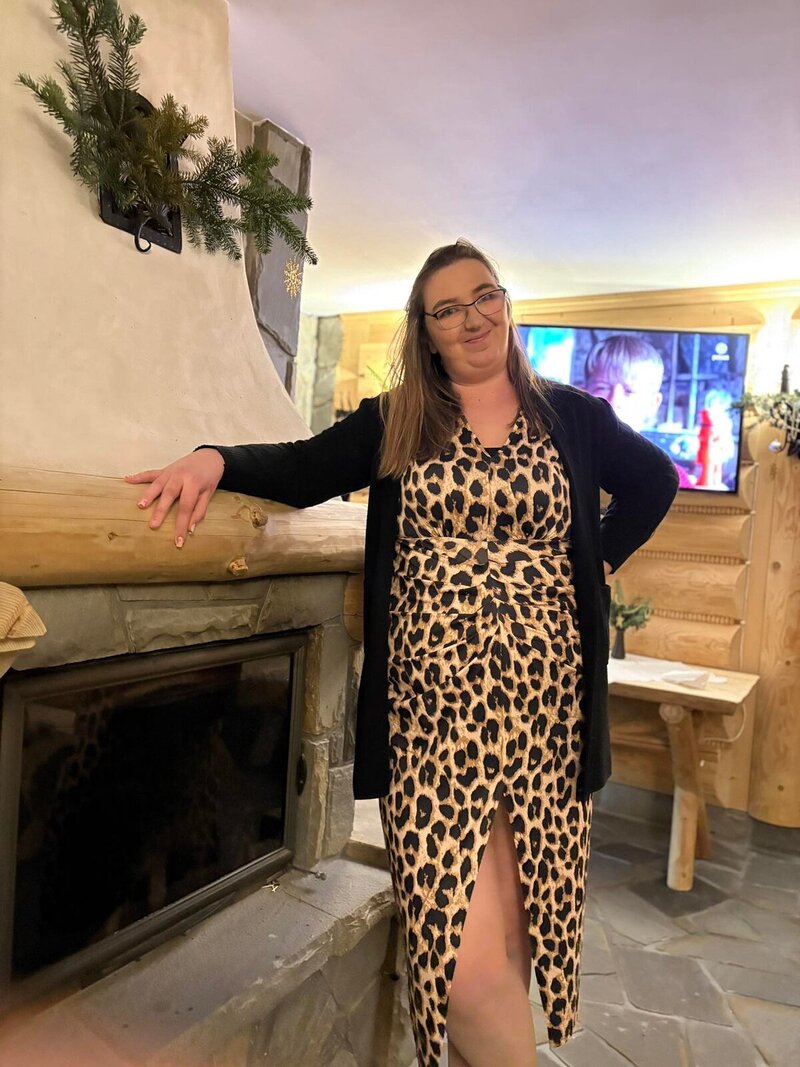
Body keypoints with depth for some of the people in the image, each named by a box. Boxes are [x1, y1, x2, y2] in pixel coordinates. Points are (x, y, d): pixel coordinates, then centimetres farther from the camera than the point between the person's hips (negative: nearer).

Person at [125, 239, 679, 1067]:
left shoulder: (572, 416, 11)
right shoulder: (395, 422, 8)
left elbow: (654, 482, 23)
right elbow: (304, 469, -2)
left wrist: (596, 562, 13)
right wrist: (216, 458, -20)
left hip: (543, 706, 2)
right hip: (432, 712, -1)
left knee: (513, 928, 10)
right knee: (465, 950, -5)